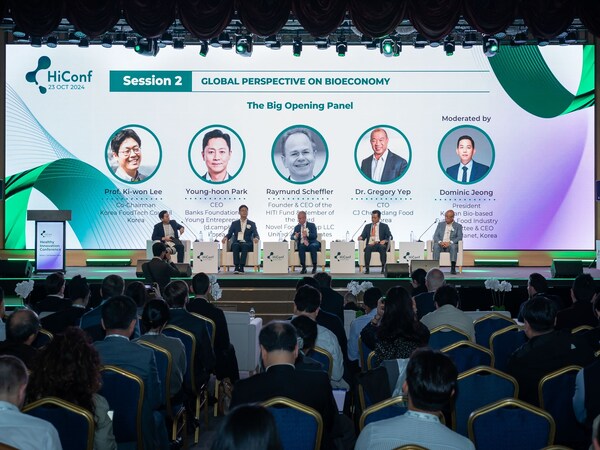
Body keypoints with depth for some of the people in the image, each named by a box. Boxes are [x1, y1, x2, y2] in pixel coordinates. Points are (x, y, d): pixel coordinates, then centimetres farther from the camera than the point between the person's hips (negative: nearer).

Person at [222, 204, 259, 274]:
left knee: (244, 245, -37)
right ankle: (236, 267, -43)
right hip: (237, 243, 1)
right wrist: (226, 237, -15)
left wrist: (256, 238, -21)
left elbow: (255, 234, 4)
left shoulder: (252, 224, 16)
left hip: (247, 244, -1)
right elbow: (229, 234, 9)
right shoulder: (234, 223, 18)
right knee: (235, 245, -36)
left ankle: (241, 267, -44)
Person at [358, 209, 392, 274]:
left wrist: (385, 240, -15)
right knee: (368, 248, -35)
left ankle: (383, 268, -38)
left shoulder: (384, 226, 16)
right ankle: (367, 268, -36)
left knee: (382, 247, -37)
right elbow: (363, 236, 13)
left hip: (380, 244, -1)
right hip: (370, 244, 1)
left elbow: (390, 236, 7)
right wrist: (361, 237, -12)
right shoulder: (367, 226, 22)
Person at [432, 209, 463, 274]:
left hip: (451, 245, -2)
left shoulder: (458, 226, 11)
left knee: (453, 246, -37)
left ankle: (453, 268, -39)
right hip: (441, 244, 2)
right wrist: (440, 242, -14)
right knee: (436, 246, -33)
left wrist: (450, 242, -20)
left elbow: (459, 237, -3)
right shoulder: (440, 224, 18)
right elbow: (435, 236, 9)